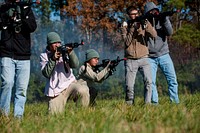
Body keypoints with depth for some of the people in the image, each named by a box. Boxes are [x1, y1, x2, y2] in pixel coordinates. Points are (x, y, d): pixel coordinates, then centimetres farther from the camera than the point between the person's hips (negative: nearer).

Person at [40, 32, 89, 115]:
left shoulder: (64, 52, 4)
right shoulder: (44, 56, 4)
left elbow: (75, 65, -10)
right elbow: (46, 74, -8)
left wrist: (71, 53, -26)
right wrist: (52, 59, -18)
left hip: (69, 83, 0)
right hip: (56, 90, 0)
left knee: (83, 90, -32)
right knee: (54, 114, -9)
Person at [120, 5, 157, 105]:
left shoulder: (143, 24, 6)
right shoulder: (125, 26, 4)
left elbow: (154, 35, -8)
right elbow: (127, 42, -7)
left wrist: (147, 24, -23)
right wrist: (133, 29, -14)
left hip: (143, 58, 0)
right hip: (130, 60, 0)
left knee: (148, 81, -16)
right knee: (129, 86, -2)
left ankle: (147, 103, -9)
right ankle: (129, 105, 14)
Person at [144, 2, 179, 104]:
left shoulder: (162, 20, 6)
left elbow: (169, 32, -8)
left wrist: (164, 20, -20)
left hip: (163, 55, 1)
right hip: (150, 58, -1)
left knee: (172, 79, -4)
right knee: (151, 82, -5)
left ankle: (175, 102, 2)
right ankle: (154, 103, 2)